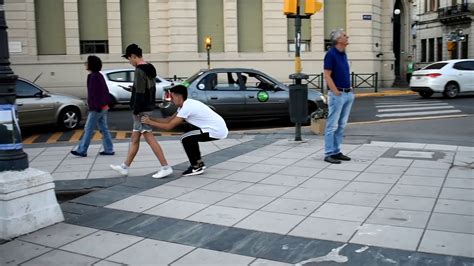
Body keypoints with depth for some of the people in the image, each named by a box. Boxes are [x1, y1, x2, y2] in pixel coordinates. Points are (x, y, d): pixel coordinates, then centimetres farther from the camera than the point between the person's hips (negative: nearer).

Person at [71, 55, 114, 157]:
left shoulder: (93, 77, -16)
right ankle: (109, 150, 12)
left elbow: (94, 93, -20)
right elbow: (105, 91, 17)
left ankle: (82, 150, 5)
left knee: (88, 129, -2)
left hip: (96, 108, -10)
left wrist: (97, 106, -20)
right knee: (104, 129, 11)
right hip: (103, 107, 10)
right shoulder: (99, 75, 14)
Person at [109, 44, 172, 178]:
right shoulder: (150, 68, 13)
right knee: (134, 139, 15)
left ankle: (166, 167, -4)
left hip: (142, 110, -10)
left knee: (150, 139, -7)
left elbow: (139, 94, -21)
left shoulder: (139, 70, -17)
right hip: (147, 108, 10)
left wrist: (136, 111, -18)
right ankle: (124, 167, 24)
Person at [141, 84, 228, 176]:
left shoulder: (186, 108, -19)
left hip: (217, 131, -10)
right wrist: (151, 118, 6)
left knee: (185, 139, -7)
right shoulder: (186, 104, 10)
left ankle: (196, 168, 2)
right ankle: (199, 163, 25)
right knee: (190, 137, 19)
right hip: (218, 128, 10)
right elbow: (169, 120, 13)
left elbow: (169, 126, -18)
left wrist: (149, 122, -9)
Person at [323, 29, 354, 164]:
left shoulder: (343, 53, 14)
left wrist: (350, 89, 13)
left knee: (341, 125, 11)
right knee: (332, 125, -4)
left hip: (348, 94, 9)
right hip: (337, 94, -9)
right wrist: (336, 92, -18)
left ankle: (336, 151, 18)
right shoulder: (331, 54, -11)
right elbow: (327, 75, -16)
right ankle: (329, 154, 1)